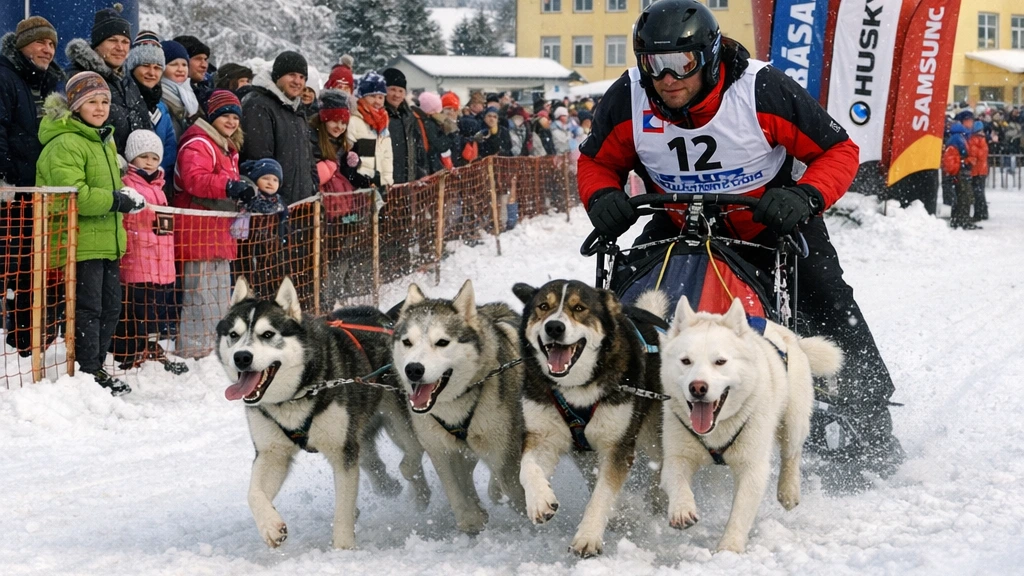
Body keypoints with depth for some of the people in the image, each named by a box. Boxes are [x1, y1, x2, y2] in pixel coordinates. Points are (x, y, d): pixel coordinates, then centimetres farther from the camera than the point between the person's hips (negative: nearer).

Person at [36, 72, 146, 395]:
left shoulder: (105, 140, 17)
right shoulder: (65, 144, -14)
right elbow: (72, 195, -23)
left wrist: (126, 196, 7)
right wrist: (117, 201, -20)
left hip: (106, 240, 9)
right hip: (80, 243, -9)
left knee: (110, 308, 14)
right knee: (87, 308, -5)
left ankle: (95, 366, 24)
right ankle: (89, 372, 2)